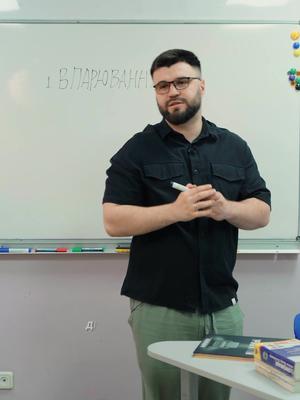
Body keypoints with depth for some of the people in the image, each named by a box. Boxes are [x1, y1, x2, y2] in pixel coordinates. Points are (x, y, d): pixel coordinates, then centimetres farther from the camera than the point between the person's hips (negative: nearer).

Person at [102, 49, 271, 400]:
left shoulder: (235, 147, 9)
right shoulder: (137, 151, -1)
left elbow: (262, 212, 7)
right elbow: (113, 221, -8)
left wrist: (226, 209, -15)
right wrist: (176, 210, -22)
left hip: (223, 307, 3)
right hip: (158, 309, -2)